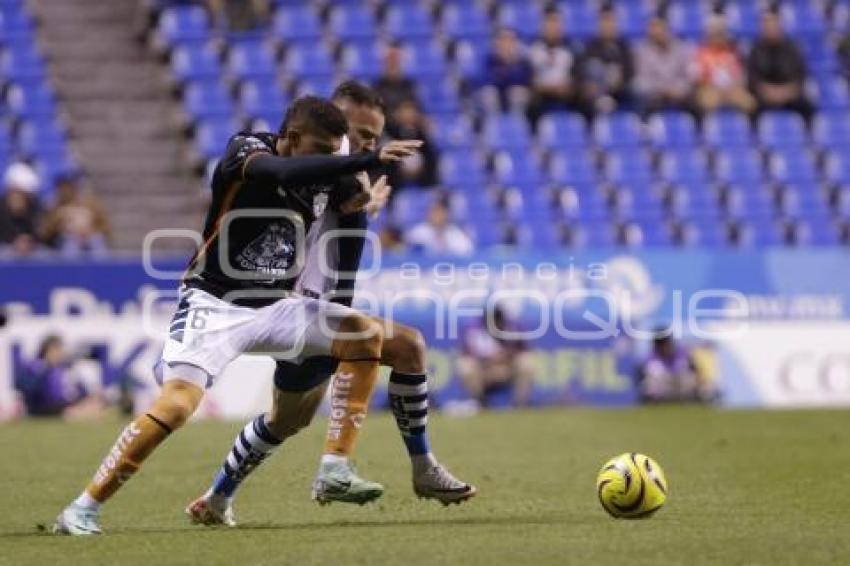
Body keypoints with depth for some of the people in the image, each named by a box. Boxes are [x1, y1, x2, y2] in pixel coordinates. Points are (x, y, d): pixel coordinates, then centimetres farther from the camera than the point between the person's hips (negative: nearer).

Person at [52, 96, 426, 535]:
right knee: (176, 404, -24)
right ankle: (83, 508, -14)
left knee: (366, 334, -7)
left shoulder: (323, 181, 2)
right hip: (213, 302, -7)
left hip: (275, 305, 7)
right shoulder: (246, 150, -16)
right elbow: (285, 173, -38)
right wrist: (367, 160, -45)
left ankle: (336, 469, -5)